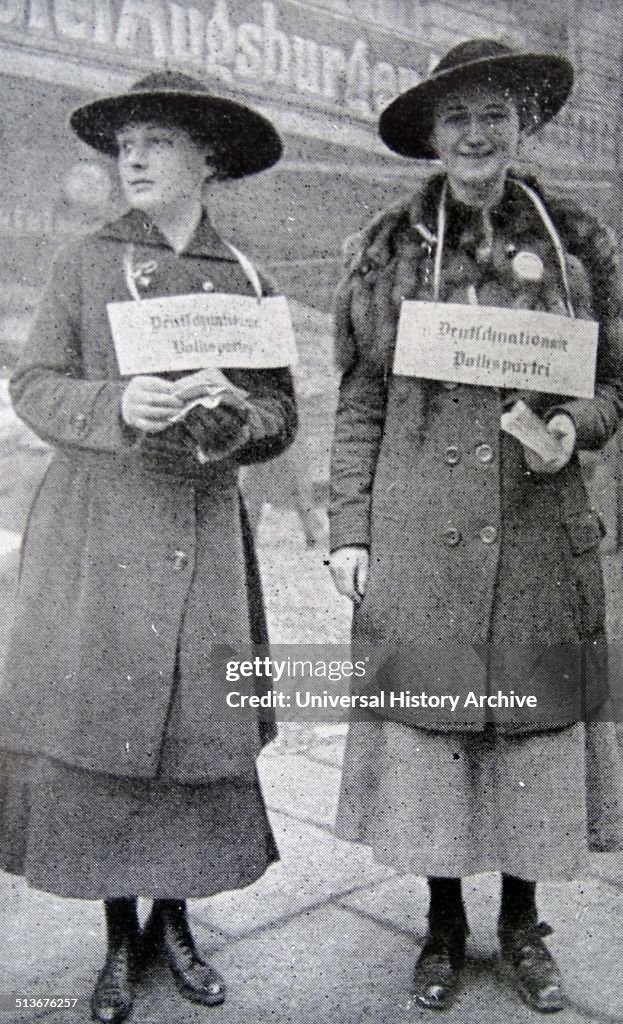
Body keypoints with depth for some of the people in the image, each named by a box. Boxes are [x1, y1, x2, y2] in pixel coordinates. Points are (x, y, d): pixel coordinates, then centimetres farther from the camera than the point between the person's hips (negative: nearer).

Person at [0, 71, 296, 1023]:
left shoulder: (246, 278, 9)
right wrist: (118, 403, -17)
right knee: (96, 729, 1)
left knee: (197, 728, 5)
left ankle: (174, 921, 27)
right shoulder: (85, 260, 7)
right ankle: (120, 936, 22)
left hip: (204, 533, 1)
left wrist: (234, 415, -13)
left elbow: (281, 415, 10)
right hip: (97, 530, -1)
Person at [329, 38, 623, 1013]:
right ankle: (444, 925, 31)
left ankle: (523, 923, 33)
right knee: (427, 714, 7)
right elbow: (360, 401, 4)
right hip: (419, 532, 0)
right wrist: (350, 529, -1)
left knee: (535, 714, 8)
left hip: (541, 532, 1)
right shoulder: (388, 246, 4)